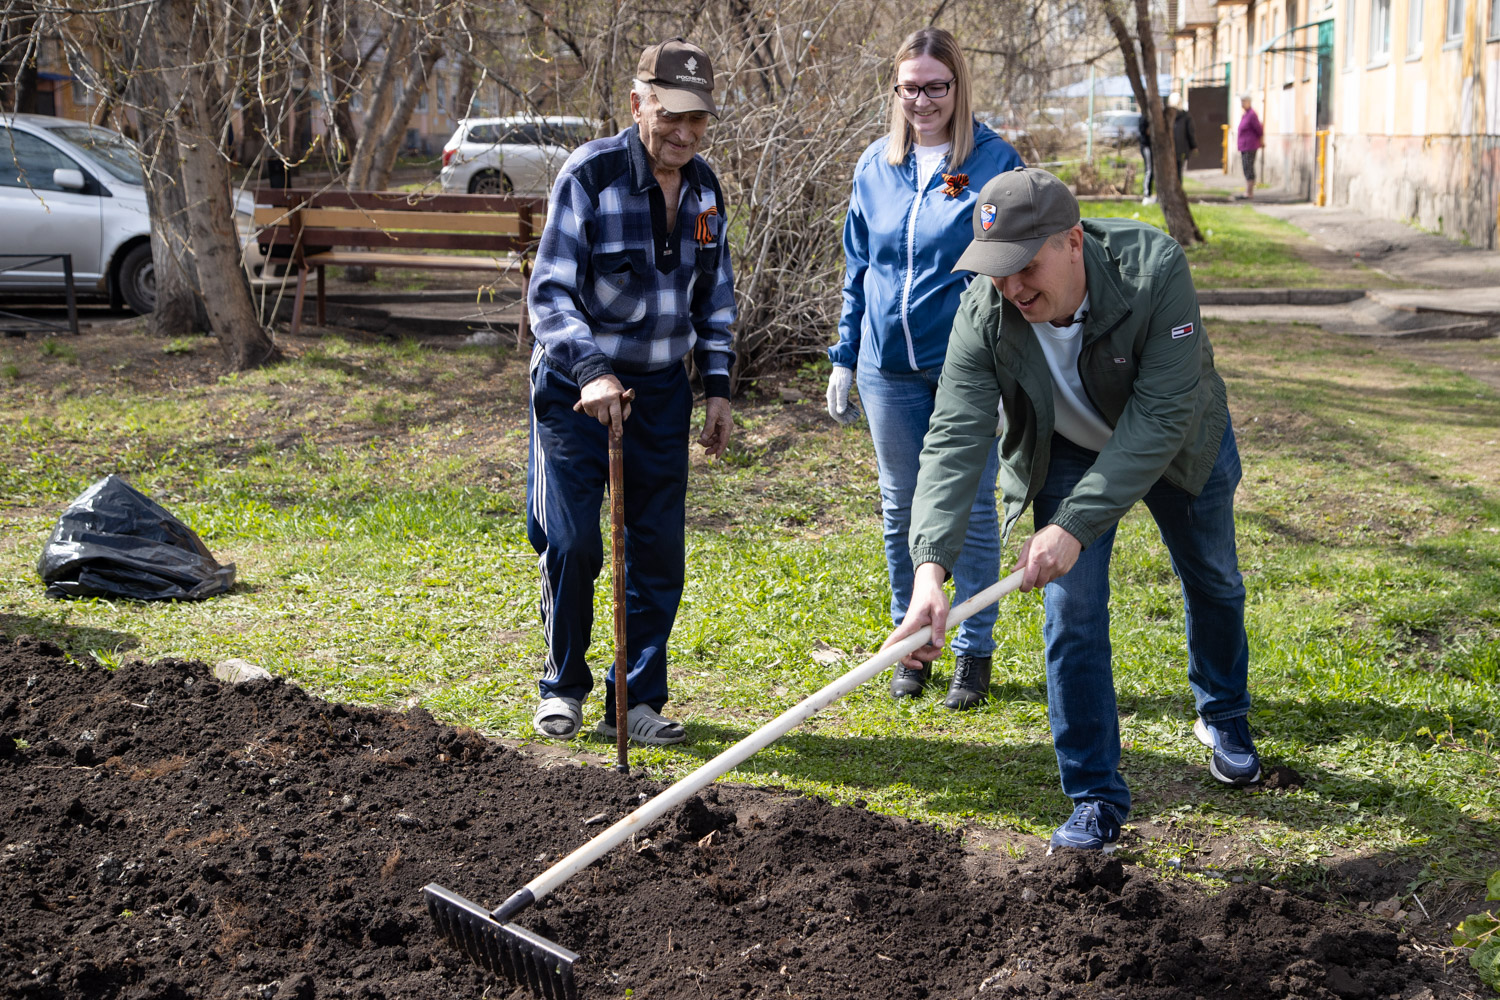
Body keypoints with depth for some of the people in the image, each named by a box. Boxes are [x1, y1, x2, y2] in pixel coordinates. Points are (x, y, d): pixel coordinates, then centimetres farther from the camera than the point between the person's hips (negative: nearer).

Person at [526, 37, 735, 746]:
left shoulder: (704, 188, 4)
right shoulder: (589, 175, -15)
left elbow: (714, 295, 16)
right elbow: (549, 292, -20)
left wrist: (718, 386, 9)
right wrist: (592, 371, -34)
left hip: (661, 391, 5)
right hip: (579, 386, -5)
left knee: (659, 550, 3)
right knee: (572, 543, -5)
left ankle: (637, 700, 15)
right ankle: (562, 687, 16)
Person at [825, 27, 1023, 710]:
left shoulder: (995, 161, -5)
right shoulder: (875, 167, 7)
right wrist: (844, 359, 12)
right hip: (889, 368, 4)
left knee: (971, 510, 3)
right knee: (900, 509, 11)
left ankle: (975, 650, 16)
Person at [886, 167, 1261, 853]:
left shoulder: (1154, 269, -40)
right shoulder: (982, 315, -33)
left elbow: (1161, 419, -42)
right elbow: (953, 440, -39)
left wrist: (1074, 526, -47)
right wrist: (929, 567, -52)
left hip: (1174, 438, 0)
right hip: (1067, 451, 0)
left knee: (1213, 581, 19)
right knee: (1072, 613, -9)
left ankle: (1224, 717, 49)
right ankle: (1096, 800, 4)